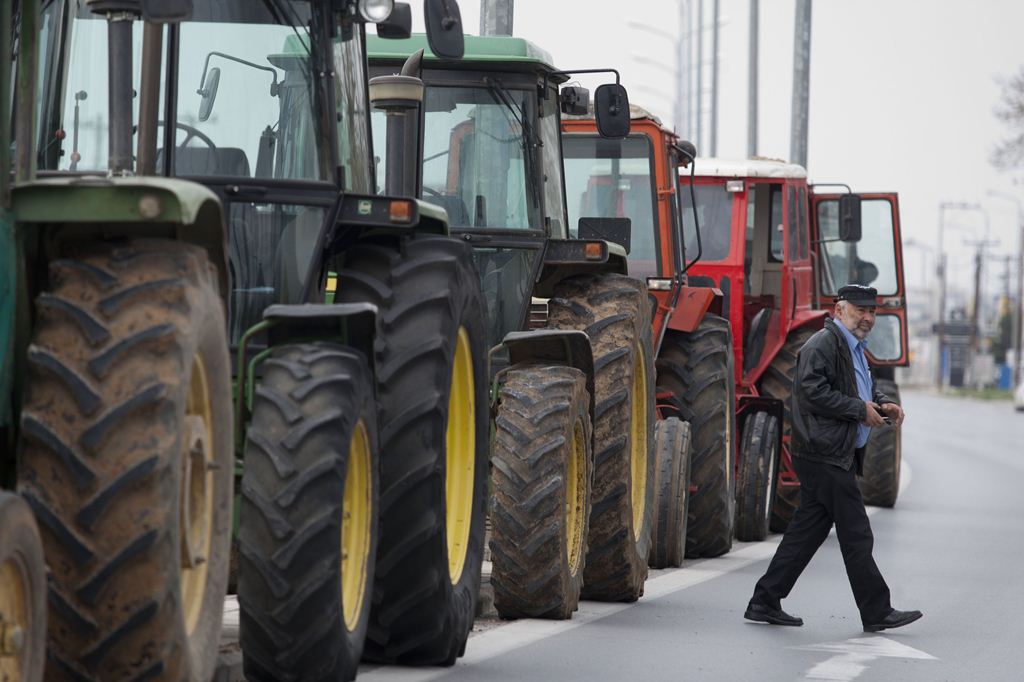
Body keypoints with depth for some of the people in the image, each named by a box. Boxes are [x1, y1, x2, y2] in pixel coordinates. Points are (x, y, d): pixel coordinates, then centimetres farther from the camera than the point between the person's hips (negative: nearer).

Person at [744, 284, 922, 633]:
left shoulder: (854, 349, 21)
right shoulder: (821, 346, -12)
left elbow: (865, 391, 31)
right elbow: (813, 391, -23)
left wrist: (883, 405, 9)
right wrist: (860, 409, -19)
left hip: (834, 457, 11)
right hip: (825, 456, -11)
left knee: (806, 531, 11)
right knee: (856, 535, -6)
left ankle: (764, 603, 15)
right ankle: (877, 613, 0)